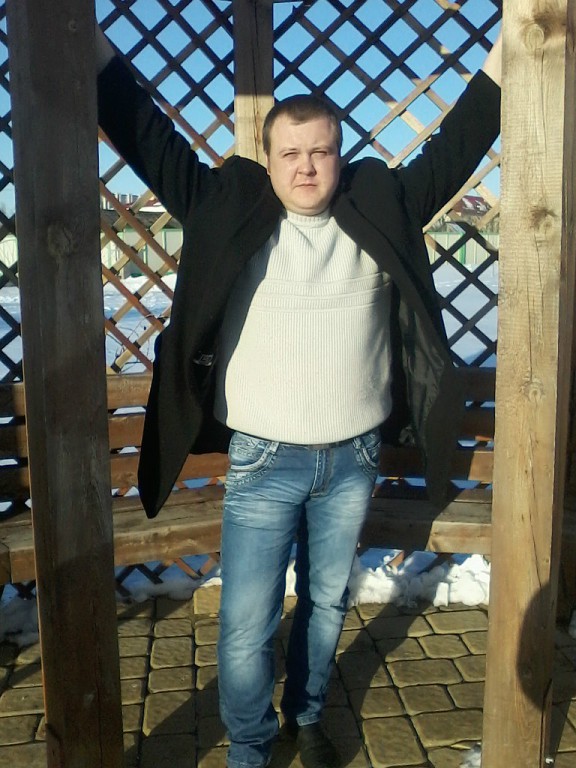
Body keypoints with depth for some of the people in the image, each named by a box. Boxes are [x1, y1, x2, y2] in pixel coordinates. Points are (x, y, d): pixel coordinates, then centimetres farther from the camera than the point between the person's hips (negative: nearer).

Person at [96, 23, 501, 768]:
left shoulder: (381, 210, 1)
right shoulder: (230, 212, -3)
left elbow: (454, 148, 6)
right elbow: (151, 142, 0)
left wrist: (509, 42, 7)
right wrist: (89, 38, -1)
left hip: (353, 458, 2)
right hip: (262, 461, -2)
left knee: (328, 602, 19)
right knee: (246, 622, 4)